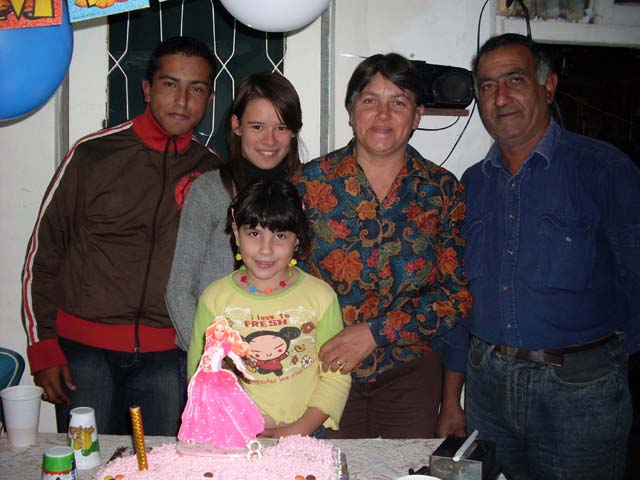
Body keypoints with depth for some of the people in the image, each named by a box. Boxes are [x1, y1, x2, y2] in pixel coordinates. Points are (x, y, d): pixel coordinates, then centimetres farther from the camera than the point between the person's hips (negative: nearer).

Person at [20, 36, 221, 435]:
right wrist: (43, 348, -1)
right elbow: (43, 253, 2)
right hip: (84, 349, -1)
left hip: (167, 356, 2)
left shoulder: (213, 171, 5)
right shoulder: (94, 154, -2)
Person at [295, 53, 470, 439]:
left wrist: (375, 332, -15)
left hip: (410, 377, 1)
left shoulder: (443, 191, -3)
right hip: (327, 368, 0)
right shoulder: (312, 181, -4)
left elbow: (459, 295, -5)